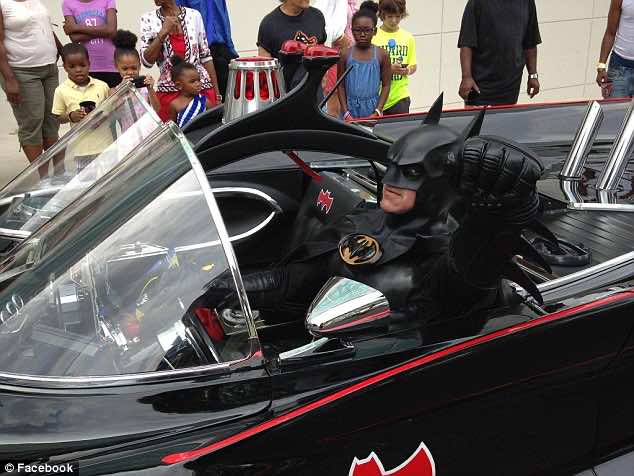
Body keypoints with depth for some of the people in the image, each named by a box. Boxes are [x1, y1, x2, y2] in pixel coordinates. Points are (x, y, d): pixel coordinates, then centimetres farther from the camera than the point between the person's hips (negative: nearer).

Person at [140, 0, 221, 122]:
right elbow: (147, 61, -6)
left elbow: (205, 56, 6)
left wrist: (216, 92, 6)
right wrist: (163, 33, -16)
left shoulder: (194, 15, 1)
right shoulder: (148, 19, 1)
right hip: (168, 91, 0)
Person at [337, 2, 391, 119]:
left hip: (372, 108, 0)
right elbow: (341, 85, 4)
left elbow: (386, 85, 3)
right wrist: (346, 113, -4)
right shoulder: (346, 55, 3)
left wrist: (377, 112, -6)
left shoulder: (381, 55, 1)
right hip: (351, 108, 1)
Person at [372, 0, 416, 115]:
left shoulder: (408, 37, 7)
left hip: (400, 96, 3)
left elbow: (413, 66, 14)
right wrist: (389, 69, -17)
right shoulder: (372, 36, -5)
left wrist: (408, 70, -9)